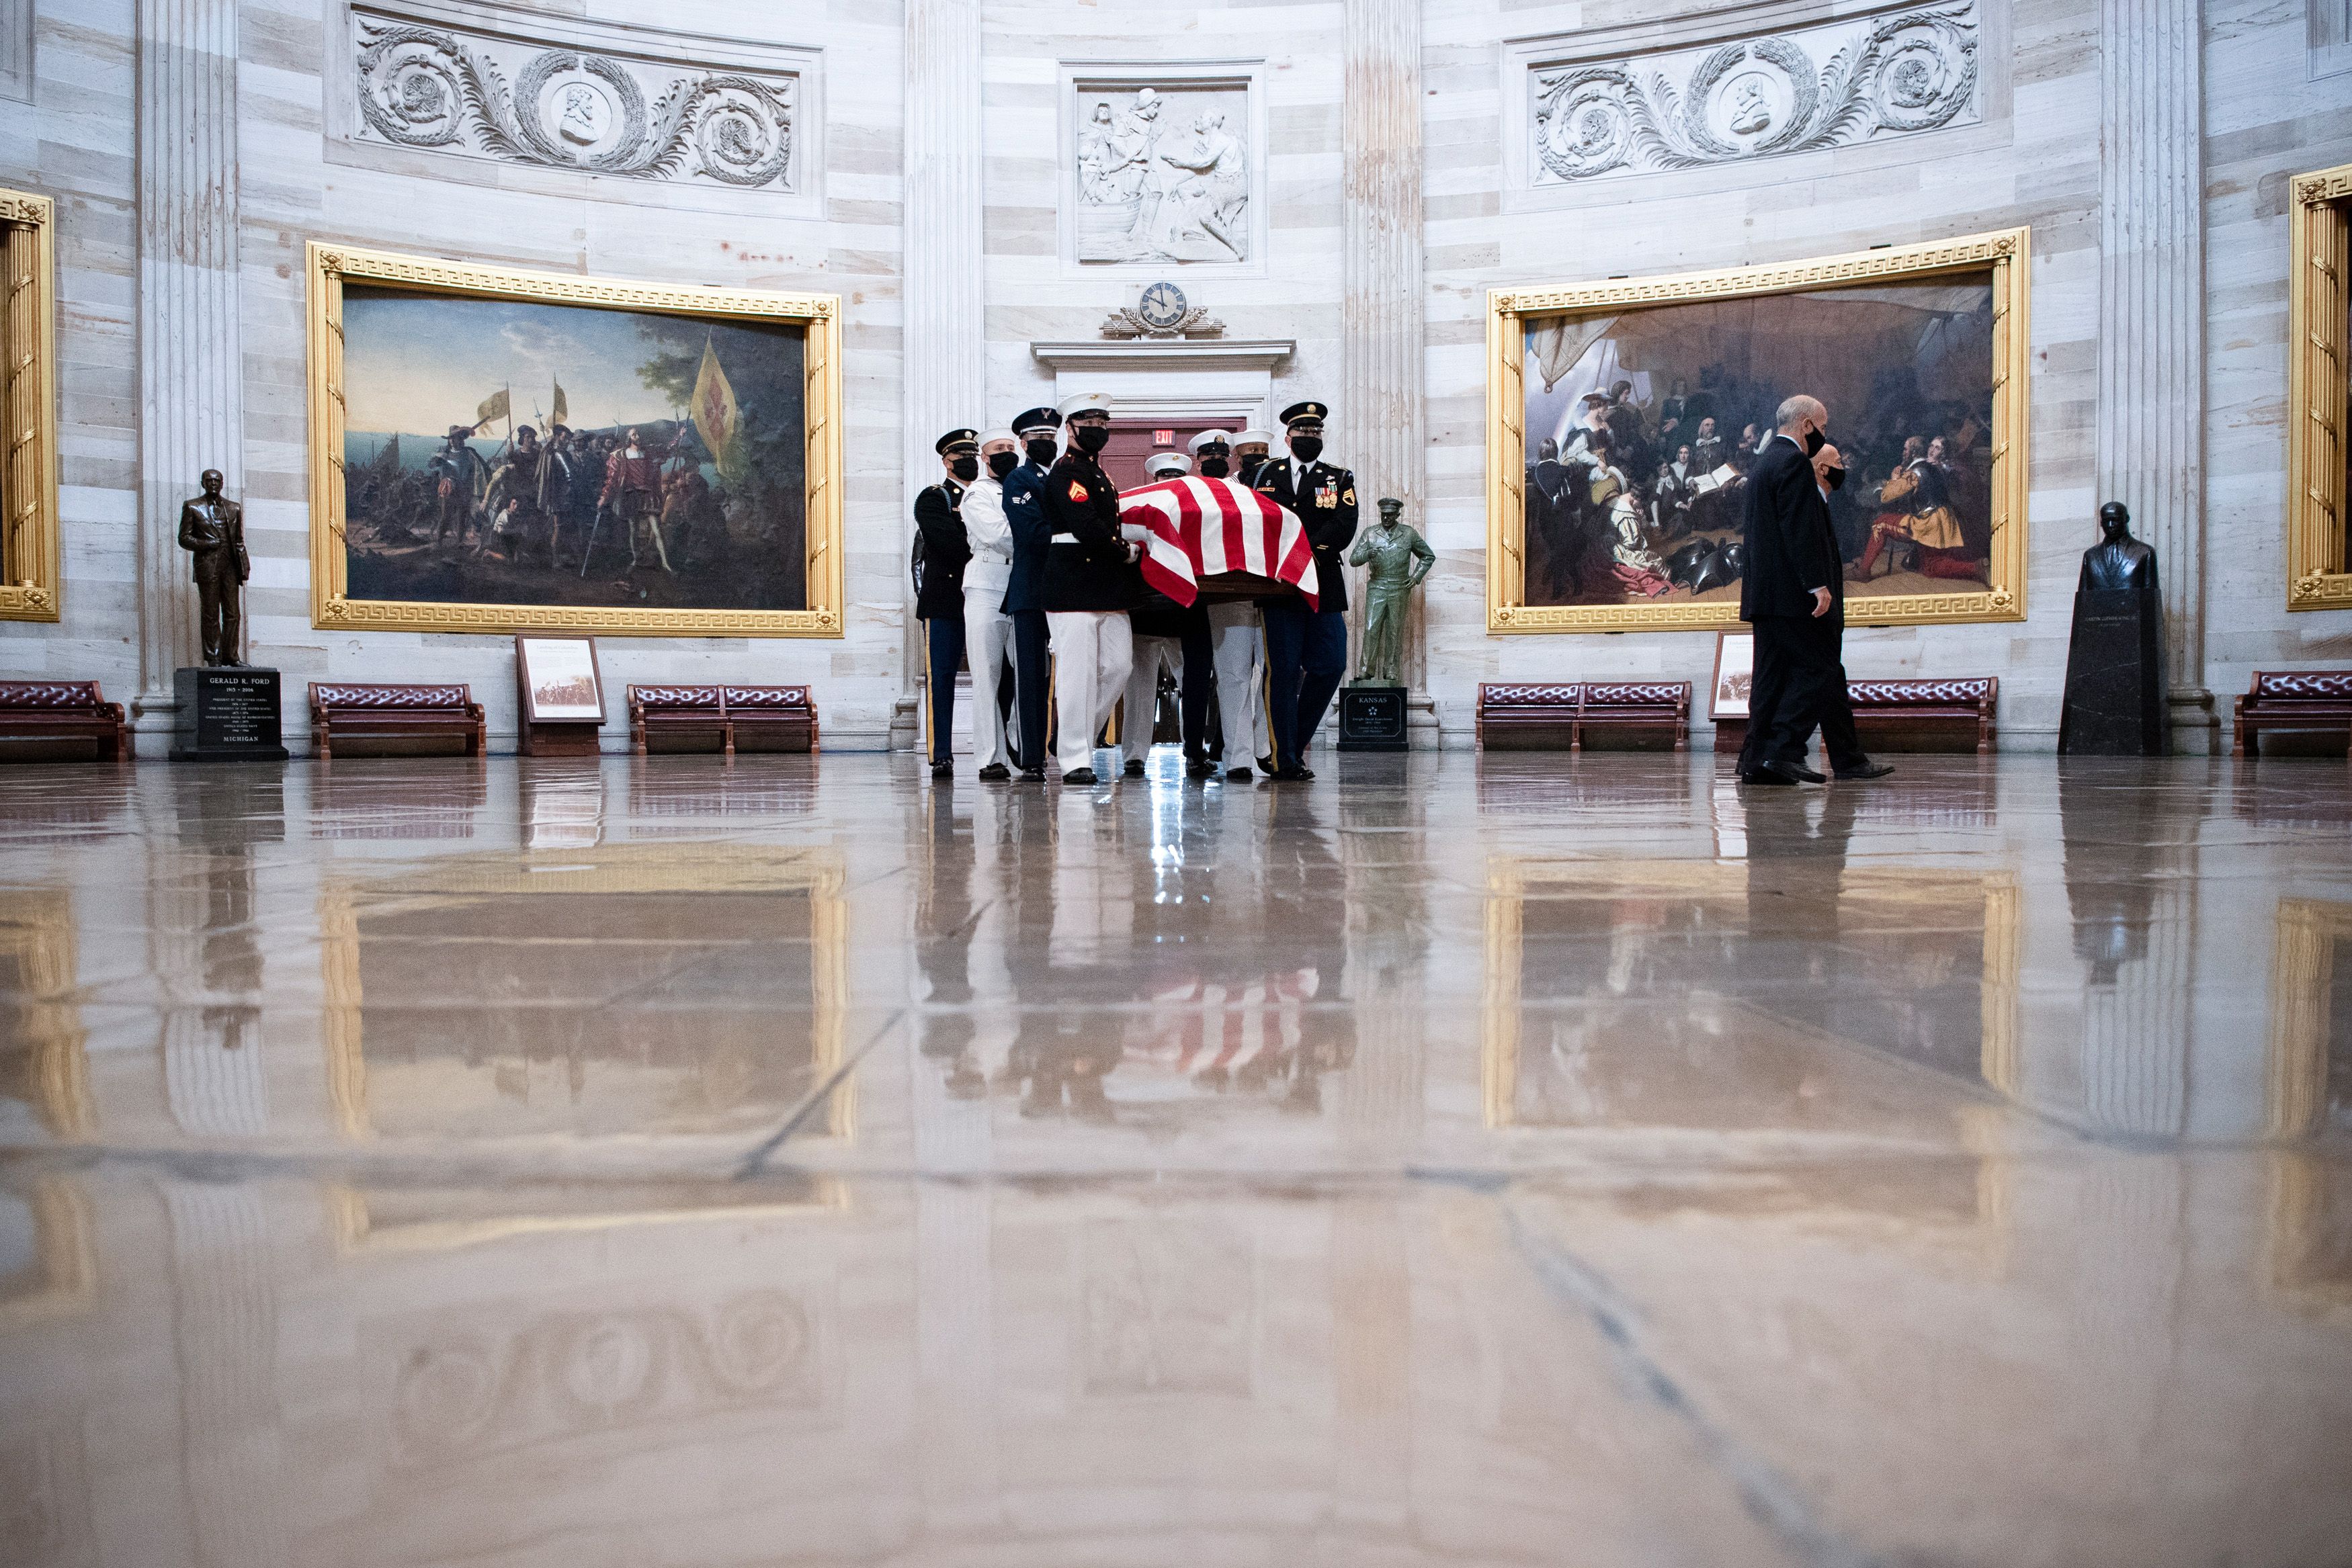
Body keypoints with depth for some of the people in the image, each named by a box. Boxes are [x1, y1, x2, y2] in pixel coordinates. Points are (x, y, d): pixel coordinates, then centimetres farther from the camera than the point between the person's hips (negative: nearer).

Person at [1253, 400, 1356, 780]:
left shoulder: (1341, 479, 14)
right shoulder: (1269, 474, 14)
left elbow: (1344, 527, -2)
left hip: (1325, 588, 2)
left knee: (1331, 666, -3)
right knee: (1283, 671, -5)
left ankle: (1295, 741, 14)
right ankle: (1285, 759, -1)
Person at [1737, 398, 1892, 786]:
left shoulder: (1762, 463, 20)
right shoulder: (1794, 463, -10)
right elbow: (1801, 529, -19)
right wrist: (1818, 584, -21)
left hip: (1765, 592, 10)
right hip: (1795, 594, -10)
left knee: (1771, 677, 7)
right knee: (1820, 671, -5)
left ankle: (1757, 761, 4)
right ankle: (1782, 751, -10)